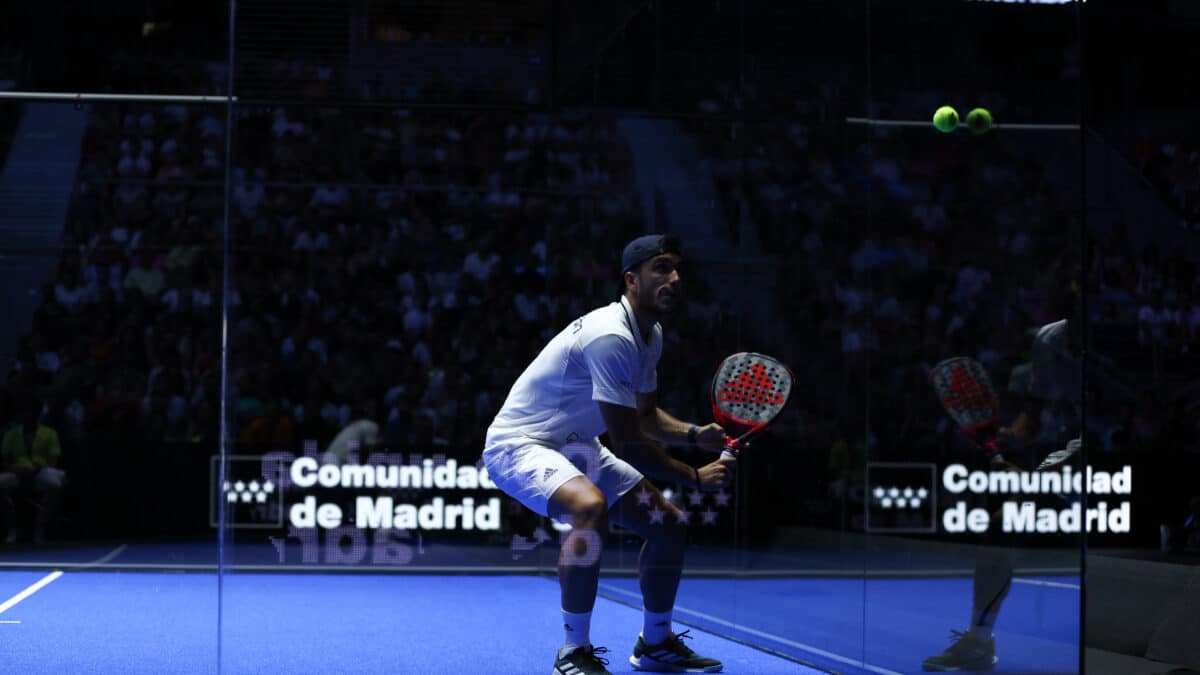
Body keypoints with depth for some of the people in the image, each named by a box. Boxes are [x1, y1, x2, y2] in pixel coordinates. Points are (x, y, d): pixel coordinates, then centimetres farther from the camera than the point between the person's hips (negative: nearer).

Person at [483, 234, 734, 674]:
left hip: (575, 448, 11)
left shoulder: (651, 335, 5)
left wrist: (694, 435, -1)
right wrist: (695, 478, -14)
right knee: (591, 506, -38)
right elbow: (629, 445, -25)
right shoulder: (611, 337, -28)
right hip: (519, 444, -10)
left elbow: (647, 415, 19)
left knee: (668, 523, 11)